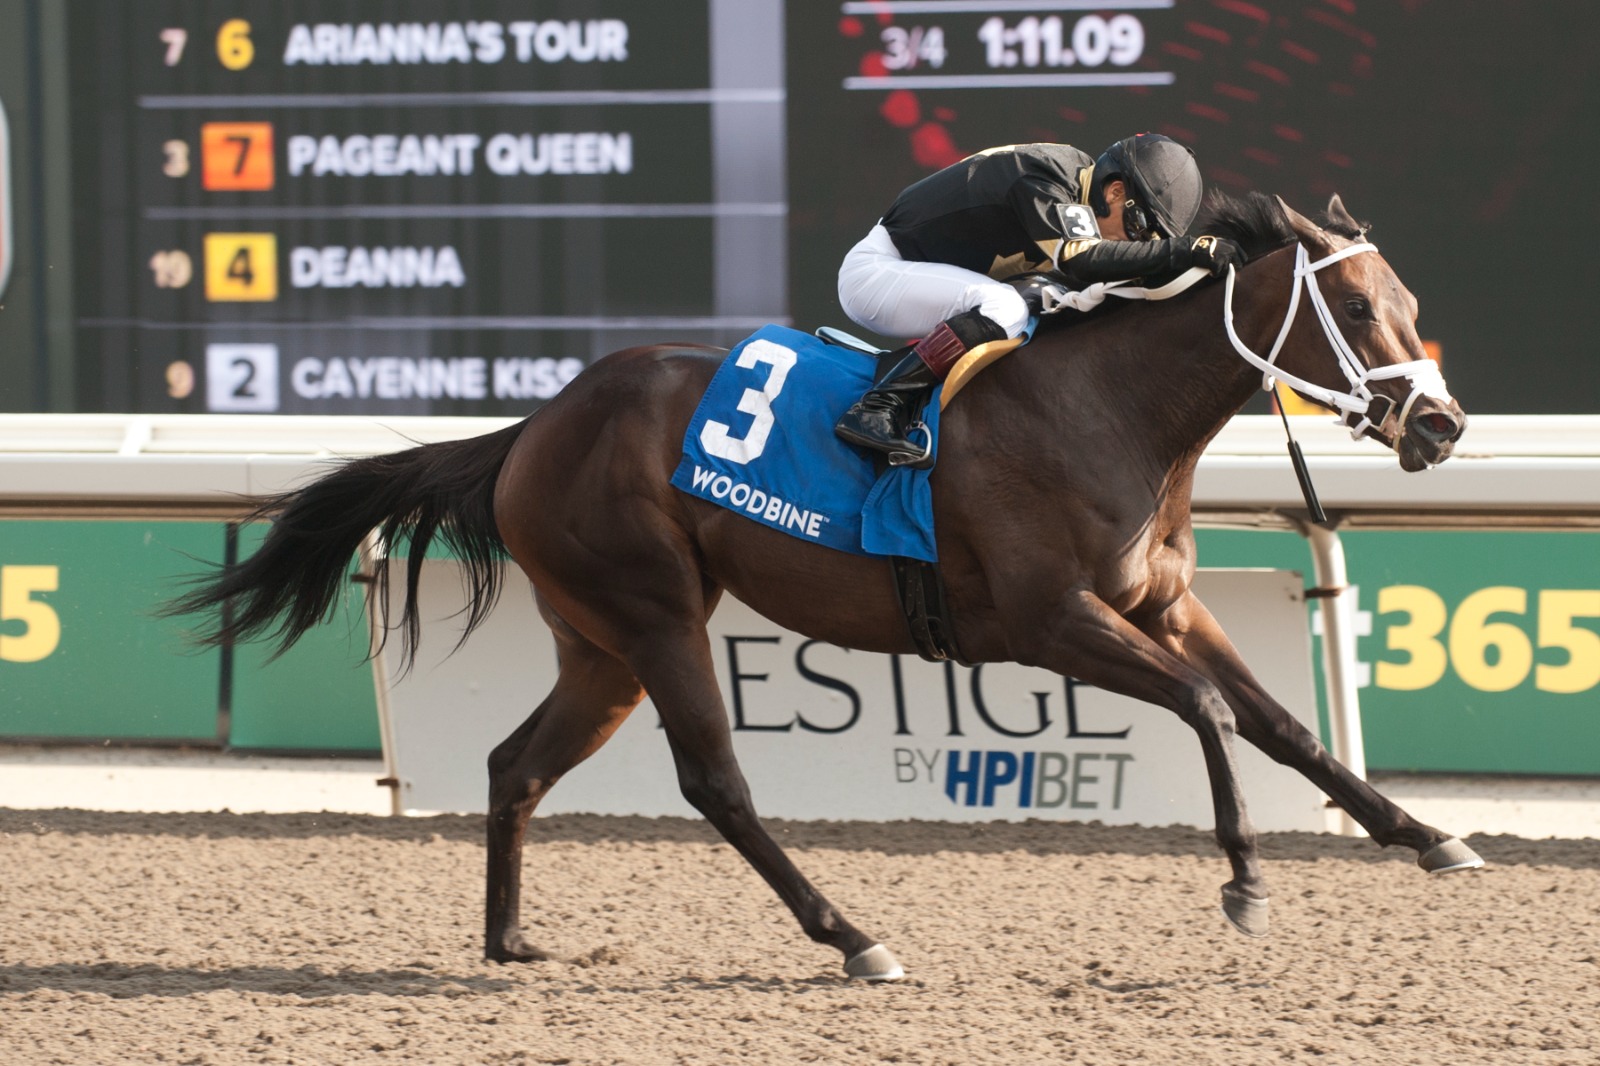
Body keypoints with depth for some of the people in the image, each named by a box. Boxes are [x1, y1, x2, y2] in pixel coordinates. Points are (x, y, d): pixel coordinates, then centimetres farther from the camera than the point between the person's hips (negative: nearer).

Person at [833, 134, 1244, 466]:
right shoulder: (1042, 182, -25)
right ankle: (879, 408, -31)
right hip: (873, 271, -10)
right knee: (1004, 309, -29)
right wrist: (1182, 253, -40)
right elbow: (1080, 262, -39)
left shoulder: (1078, 176, 4)